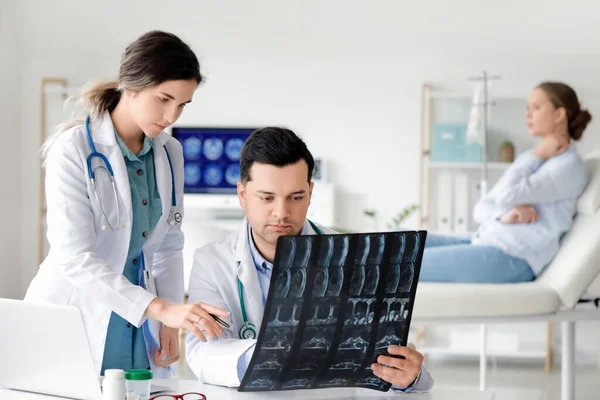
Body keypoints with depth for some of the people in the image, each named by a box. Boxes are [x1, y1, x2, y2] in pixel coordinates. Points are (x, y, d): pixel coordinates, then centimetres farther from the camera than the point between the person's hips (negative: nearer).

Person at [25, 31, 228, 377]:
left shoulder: (169, 153, 5)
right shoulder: (74, 149, -14)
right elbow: (74, 257, -23)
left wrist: (171, 323, 1)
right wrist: (161, 309, -31)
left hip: (141, 331, 5)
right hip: (76, 327, -5)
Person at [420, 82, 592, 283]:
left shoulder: (570, 166, -5)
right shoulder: (531, 159, 21)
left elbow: (507, 196, -17)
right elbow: (481, 209, 14)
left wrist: (537, 157, -2)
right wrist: (504, 216, -9)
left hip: (513, 258, -9)